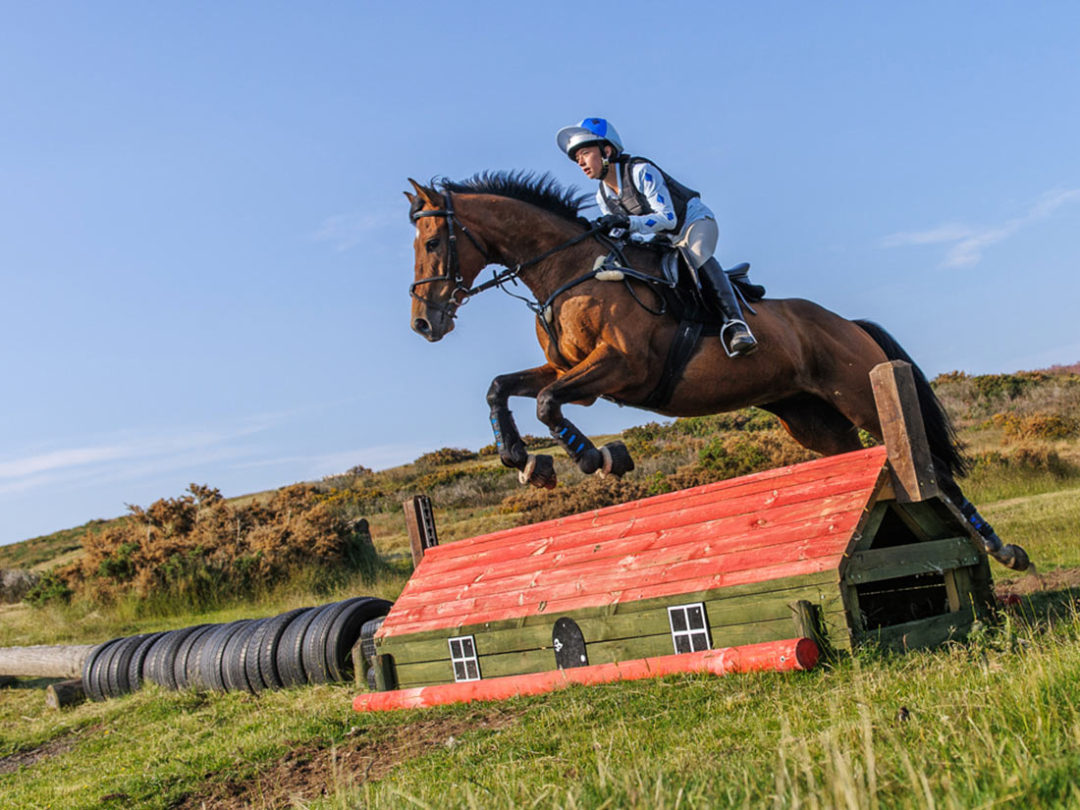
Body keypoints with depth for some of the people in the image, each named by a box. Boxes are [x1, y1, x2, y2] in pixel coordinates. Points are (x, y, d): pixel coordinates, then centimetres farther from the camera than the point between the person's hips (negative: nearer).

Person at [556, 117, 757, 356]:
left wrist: (628, 222, -42)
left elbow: (668, 217, -29)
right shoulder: (603, 196, -2)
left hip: (696, 221, -8)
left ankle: (734, 322, -45)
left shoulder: (641, 171, -24)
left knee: (694, 255, -38)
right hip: (665, 240, 8)